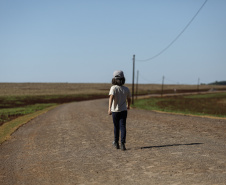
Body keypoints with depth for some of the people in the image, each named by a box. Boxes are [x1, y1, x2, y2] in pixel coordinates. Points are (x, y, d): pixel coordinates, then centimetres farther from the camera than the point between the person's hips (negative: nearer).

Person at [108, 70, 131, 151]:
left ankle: (116, 143, 27)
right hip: (123, 111, 1)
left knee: (116, 127, 14)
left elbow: (111, 97, -28)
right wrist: (128, 106, 32)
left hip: (115, 111, -1)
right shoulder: (126, 89, -2)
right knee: (123, 127, -1)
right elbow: (129, 99, 12)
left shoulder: (113, 88, -13)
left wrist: (109, 108, -35)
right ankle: (122, 144, -13)